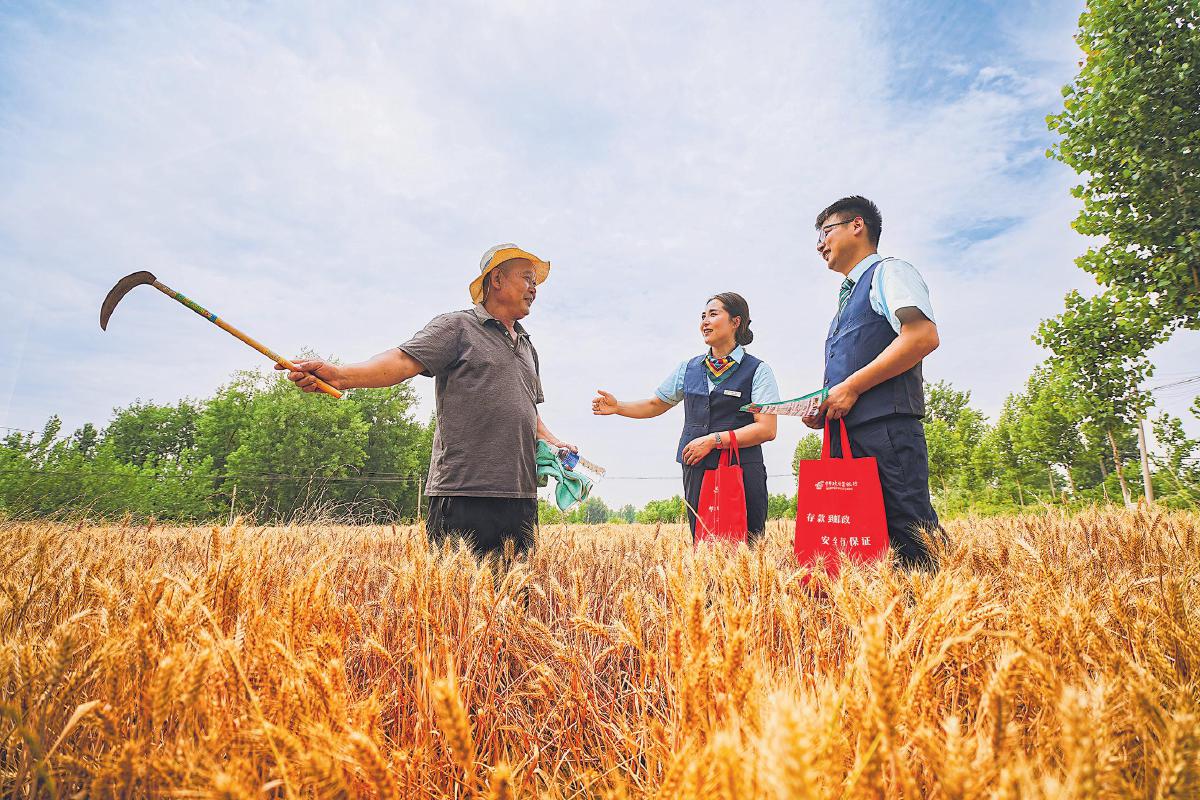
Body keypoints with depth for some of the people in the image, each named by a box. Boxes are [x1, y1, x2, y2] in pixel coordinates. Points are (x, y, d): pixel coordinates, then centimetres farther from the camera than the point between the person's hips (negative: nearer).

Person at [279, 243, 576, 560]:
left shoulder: (527, 347, 23)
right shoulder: (456, 326, 2)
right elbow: (404, 360, -13)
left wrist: (552, 442, 13)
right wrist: (341, 375, -28)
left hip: (521, 497, 7)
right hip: (463, 494, -6)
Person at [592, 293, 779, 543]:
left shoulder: (757, 370, 0)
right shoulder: (688, 369, 13)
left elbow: (767, 429, -8)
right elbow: (655, 405, 21)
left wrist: (713, 440, -14)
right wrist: (617, 407, 4)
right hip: (696, 470, 4)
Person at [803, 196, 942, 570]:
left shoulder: (888, 272, 5)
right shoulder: (846, 297, 29)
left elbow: (924, 336, -13)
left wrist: (851, 387, -15)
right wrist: (823, 410, 10)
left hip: (886, 426, -8)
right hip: (846, 433, 8)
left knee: (910, 537, -11)